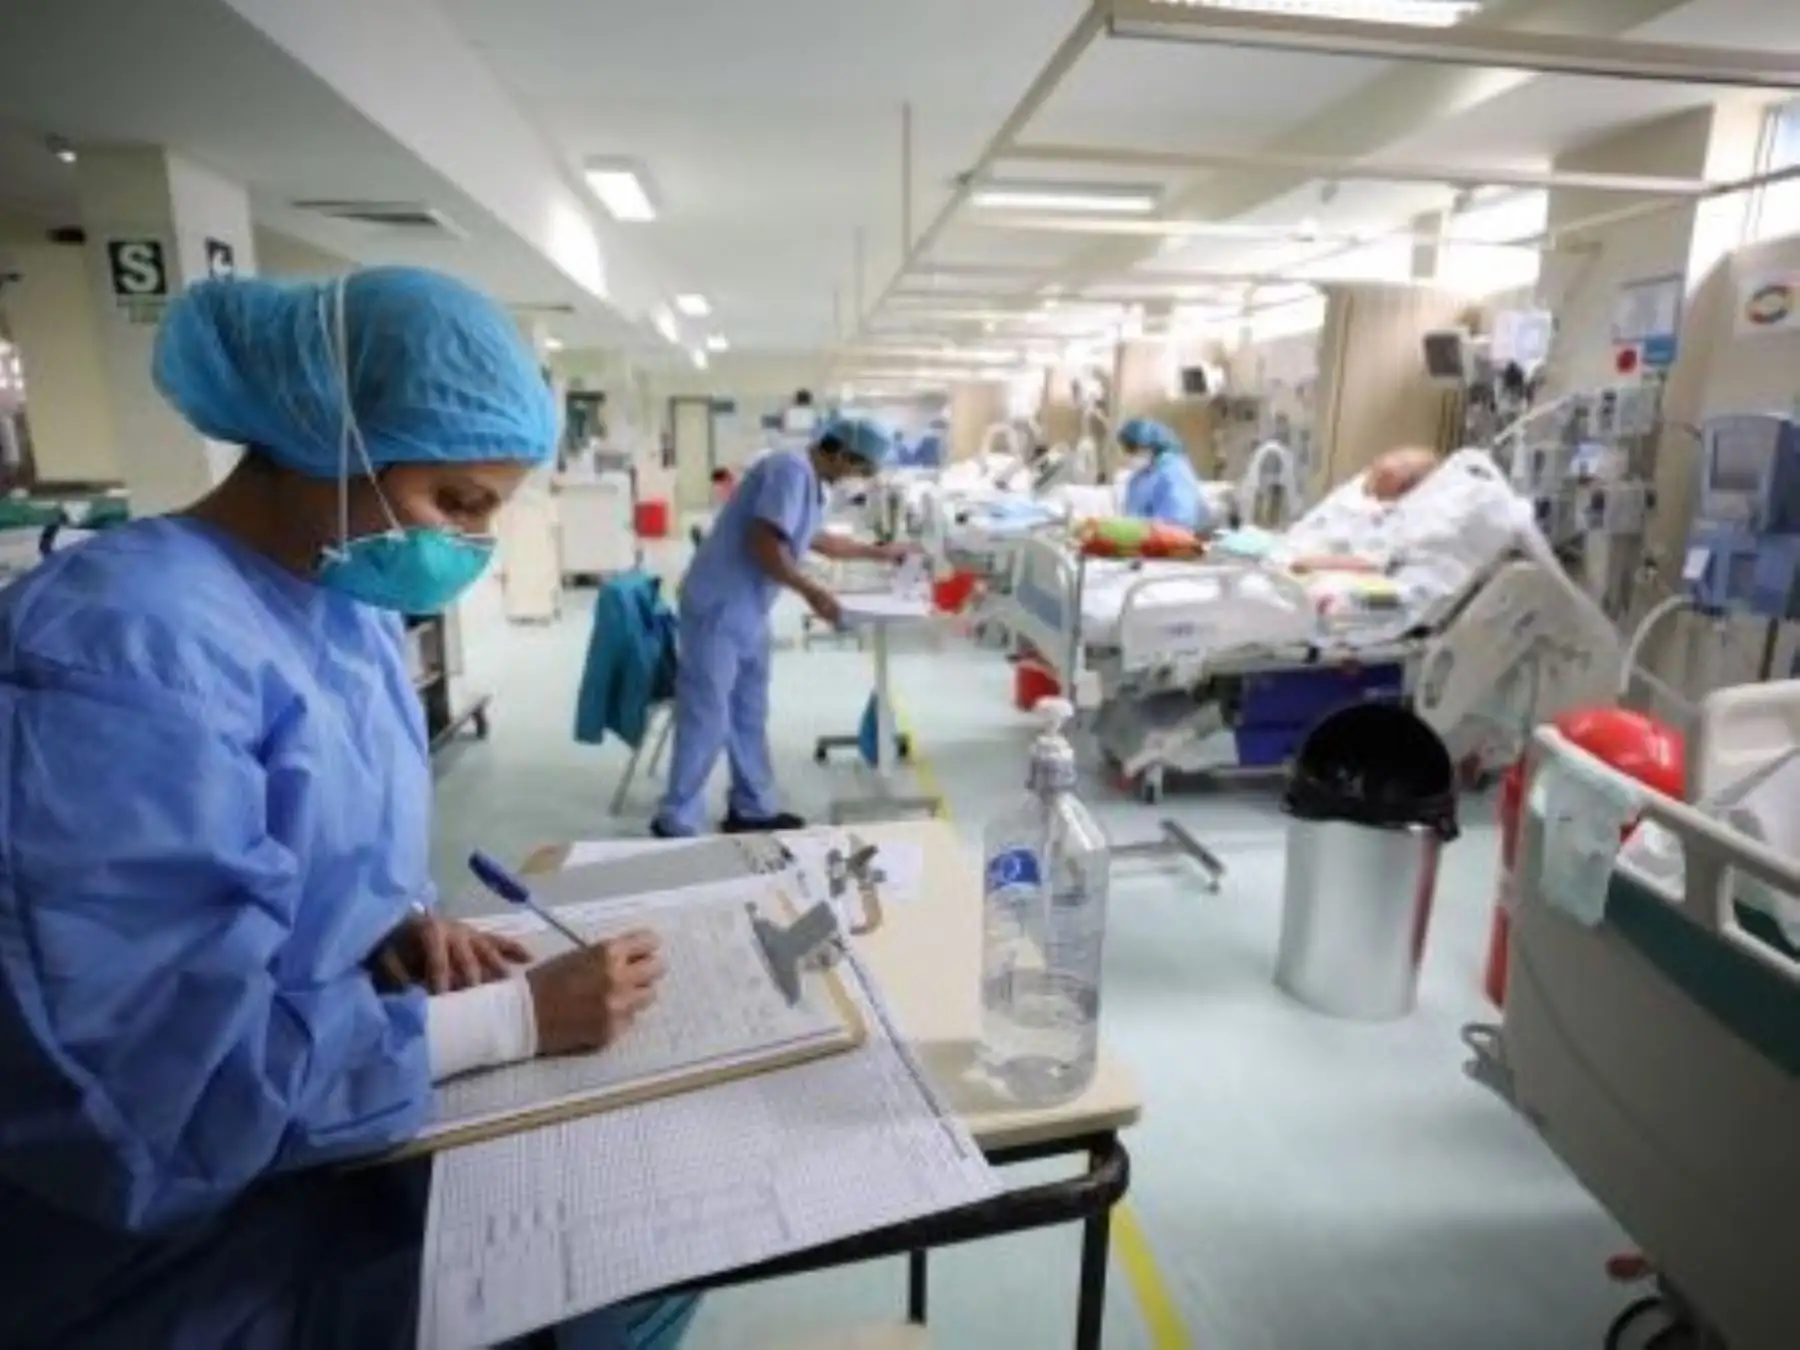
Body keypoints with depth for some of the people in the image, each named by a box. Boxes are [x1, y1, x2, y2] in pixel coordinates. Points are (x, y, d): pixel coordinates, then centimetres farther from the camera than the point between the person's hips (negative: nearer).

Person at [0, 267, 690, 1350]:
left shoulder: (352, 606, 2)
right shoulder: (126, 645, -28)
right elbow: (165, 1084, -29)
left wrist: (407, 920, -6)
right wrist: (516, 1016, -25)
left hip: (339, 1115, 8)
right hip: (188, 1230, -8)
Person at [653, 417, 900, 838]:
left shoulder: (811, 481, 14)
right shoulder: (792, 470, -17)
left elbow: (816, 539, 32)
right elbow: (765, 545, -25)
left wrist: (876, 553, 35)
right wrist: (812, 592, -16)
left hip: (747, 611, 10)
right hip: (719, 609, -10)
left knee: (749, 716, 14)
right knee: (707, 719, -6)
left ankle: (752, 809, 24)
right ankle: (676, 824, 3)